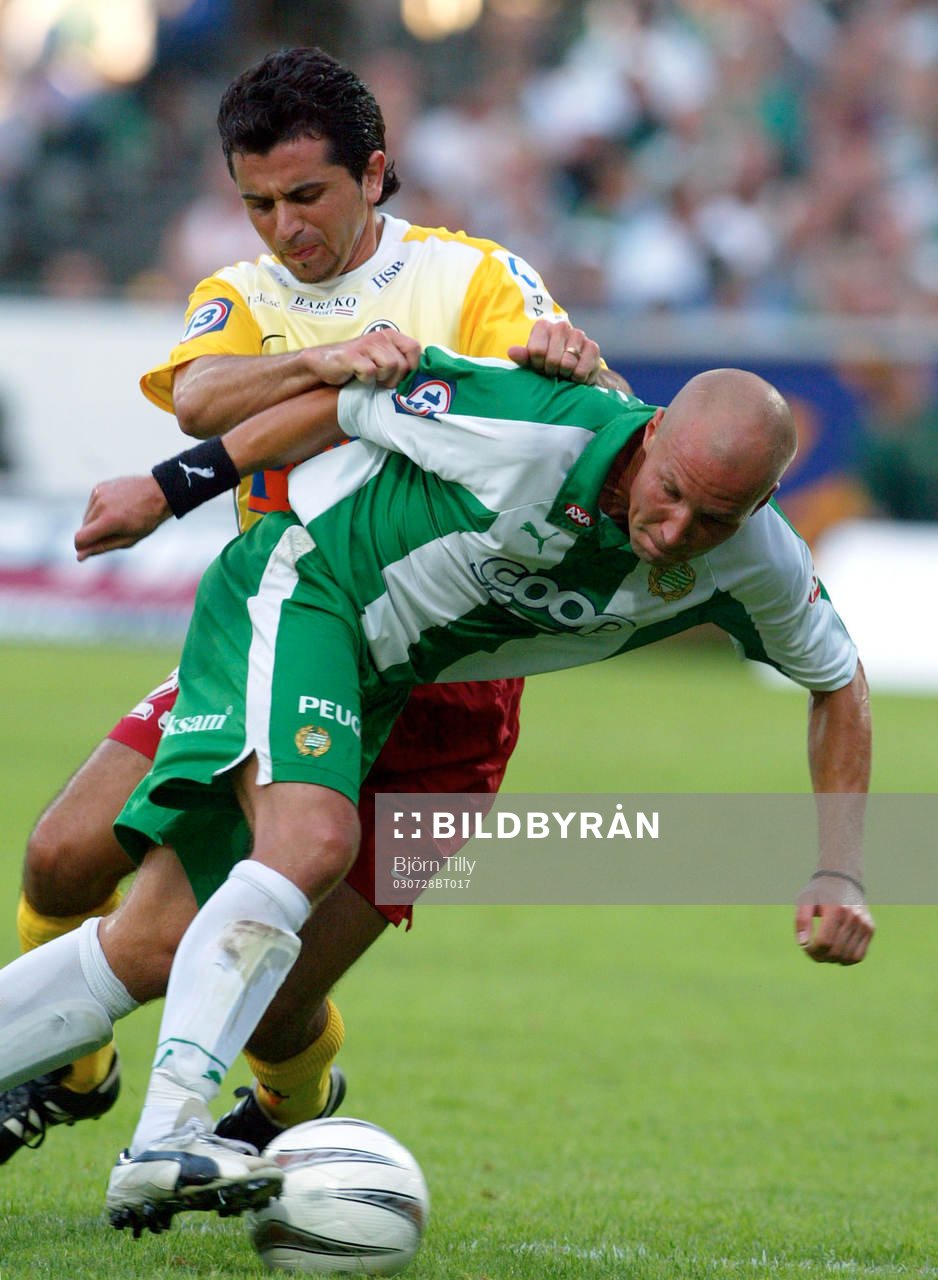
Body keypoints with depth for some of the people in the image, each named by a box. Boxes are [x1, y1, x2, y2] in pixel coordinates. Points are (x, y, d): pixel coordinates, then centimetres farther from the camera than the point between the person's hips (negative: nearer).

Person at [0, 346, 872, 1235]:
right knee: (310, 838, -33)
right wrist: (166, 490, -4)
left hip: (380, 678, 6)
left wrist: (839, 876, -3)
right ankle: (164, 1145, -38)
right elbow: (344, 400, -13)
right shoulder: (523, 429, -30)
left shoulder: (756, 566, -16)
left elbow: (837, 682, 4)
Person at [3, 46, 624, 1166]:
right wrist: (320, 363, -38)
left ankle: (297, 1105, 27)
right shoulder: (243, 298, 7)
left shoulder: (470, 276, -1)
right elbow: (200, 399, -17)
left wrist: (568, 364, -41)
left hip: (433, 694, -4)